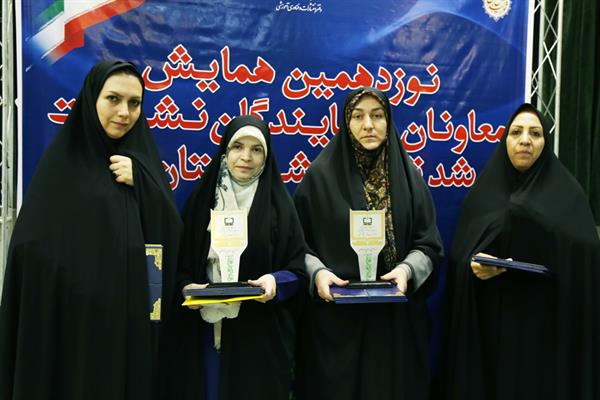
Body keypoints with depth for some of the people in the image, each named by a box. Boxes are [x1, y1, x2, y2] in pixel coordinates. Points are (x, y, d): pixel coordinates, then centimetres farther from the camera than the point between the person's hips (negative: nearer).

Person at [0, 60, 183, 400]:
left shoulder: (142, 163, 8)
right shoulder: (63, 161, -3)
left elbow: (173, 235, 0)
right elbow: (34, 250, -7)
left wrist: (142, 183, -12)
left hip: (135, 320, 4)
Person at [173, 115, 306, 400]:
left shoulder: (279, 205, -1)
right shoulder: (201, 199, 4)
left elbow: (298, 268, -1)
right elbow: (181, 261, 6)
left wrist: (275, 282, -20)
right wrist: (186, 286, -13)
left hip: (261, 332, -1)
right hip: (205, 330, 2)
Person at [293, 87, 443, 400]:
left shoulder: (408, 175, 3)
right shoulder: (320, 175, -3)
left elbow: (429, 244, 3)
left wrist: (407, 269, -15)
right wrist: (317, 272, -18)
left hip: (395, 316, 2)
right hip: (335, 315, -2)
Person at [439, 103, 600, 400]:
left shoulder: (567, 193, 1)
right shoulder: (483, 192, 6)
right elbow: (460, 255, 1)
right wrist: (475, 265, -20)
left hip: (547, 318, -1)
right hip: (490, 318, 2)